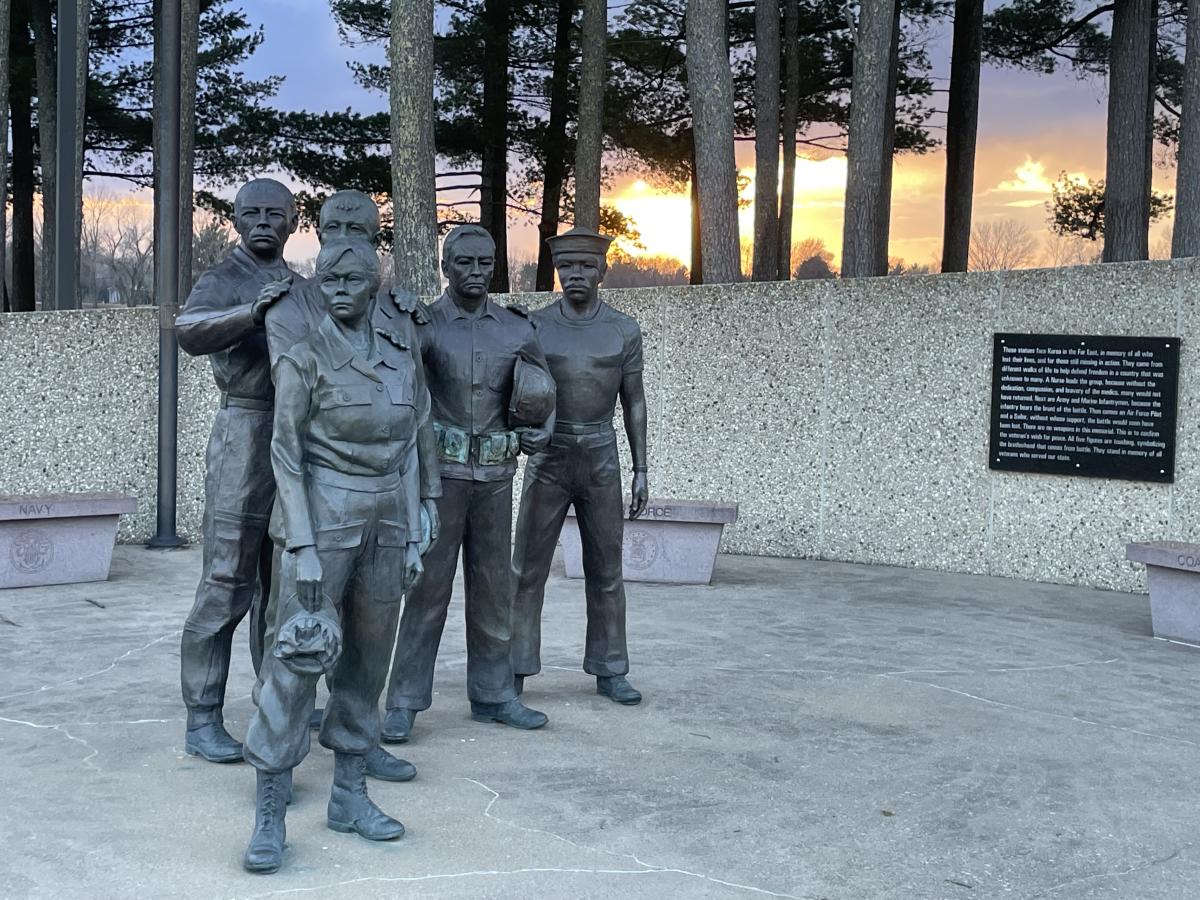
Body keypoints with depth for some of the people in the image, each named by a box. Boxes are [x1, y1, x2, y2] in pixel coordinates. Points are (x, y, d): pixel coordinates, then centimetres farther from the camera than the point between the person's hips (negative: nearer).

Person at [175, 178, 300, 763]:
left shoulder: (301, 289, 18)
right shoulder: (221, 281, -3)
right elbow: (190, 331, -25)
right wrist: (252, 310, -39)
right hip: (247, 433, -7)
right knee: (227, 583, -8)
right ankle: (202, 720, -2)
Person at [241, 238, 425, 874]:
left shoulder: (401, 356, 7)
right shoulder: (304, 356, -7)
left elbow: (406, 452, 11)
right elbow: (285, 454, -9)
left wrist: (412, 538, 7)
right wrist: (303, 549, -15)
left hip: (385, 521, 5)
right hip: (323, 516, -5)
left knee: (368, 656, 10)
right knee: (299, 657, -8)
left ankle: (349, 795, 21)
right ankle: (269, 816, -2)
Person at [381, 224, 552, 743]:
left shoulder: (517, 329, 7)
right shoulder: (424, 325, -4)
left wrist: (541, 429, 0)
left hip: (495, 473, 4)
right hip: (440, 470, -4)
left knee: (494, 588, 10)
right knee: (429, 586, -4)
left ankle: (492, 695, 21)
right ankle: (404, 703, 4)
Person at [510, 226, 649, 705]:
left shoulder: (624, 330, 2)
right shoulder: (533, 326, -1)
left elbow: (634, 402, 6)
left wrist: (641, 470, 1)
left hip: (601, 459, 1)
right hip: (547, 457, -1)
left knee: (606, 570, 6)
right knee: (528, 569, -2)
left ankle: (609, 671, 16)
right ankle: (514, 671, 5)